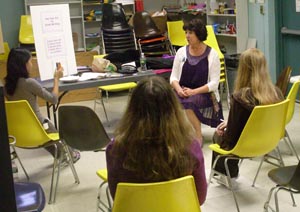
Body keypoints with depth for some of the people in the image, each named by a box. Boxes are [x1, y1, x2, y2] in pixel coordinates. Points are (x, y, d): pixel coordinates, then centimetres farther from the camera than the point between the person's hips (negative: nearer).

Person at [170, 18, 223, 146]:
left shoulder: (212, 54, -2)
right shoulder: (181, 52, 7)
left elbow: (214, 83, -7)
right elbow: (173, 77, 8)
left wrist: (193, 91, -19)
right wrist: (178, 89, -15)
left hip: (204, 94, -3)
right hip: (182, 93, 3)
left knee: (187, 102, -34)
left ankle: (198, 136, -15)